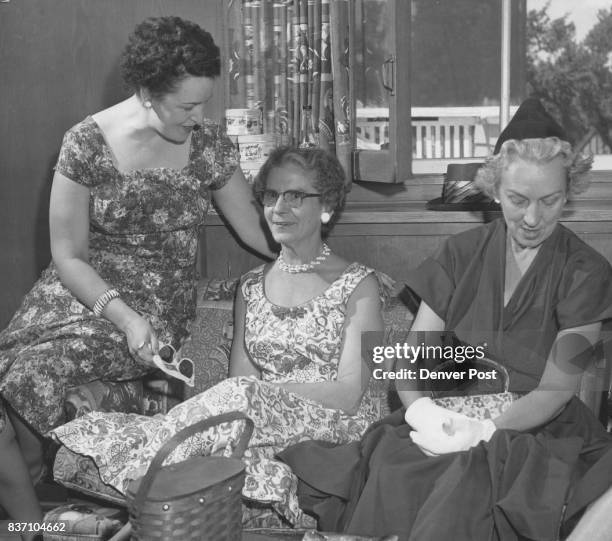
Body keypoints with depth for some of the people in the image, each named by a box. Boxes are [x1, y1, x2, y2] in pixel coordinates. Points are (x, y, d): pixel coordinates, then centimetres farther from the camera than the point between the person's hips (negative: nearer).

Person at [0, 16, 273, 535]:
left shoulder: (209, 143, -4)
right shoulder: (87, 143, -9)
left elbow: (257, 229, 7)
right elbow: (69, 257, -7)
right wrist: (123, 317, -21)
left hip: (160, 303, -1)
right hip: (84, 290, 1)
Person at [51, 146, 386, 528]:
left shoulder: (358, 285, 2)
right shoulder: (251, 288, 16)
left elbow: (350, 393, -7)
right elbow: (238, 381, 8)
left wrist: (264, 390, -18)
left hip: (341, 428, -3)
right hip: (265, 427, 3)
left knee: (243, 395, -33)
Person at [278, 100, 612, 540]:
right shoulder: (463, 253, 8)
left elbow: (554, 391, -8)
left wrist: (481, 433, -23)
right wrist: (424, 410, -18)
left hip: (539, 433, -2)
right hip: (452, 418, 3)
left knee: (470, 482, -36)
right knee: (389, 473, -30)